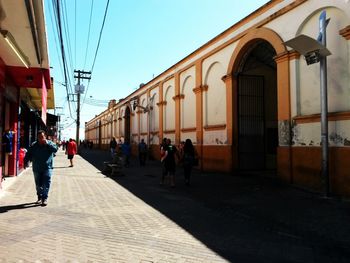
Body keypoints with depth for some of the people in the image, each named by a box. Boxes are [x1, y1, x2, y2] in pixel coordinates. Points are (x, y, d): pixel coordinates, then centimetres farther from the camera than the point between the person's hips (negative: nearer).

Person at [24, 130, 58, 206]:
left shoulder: (49, 143, 1)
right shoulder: (34, 145, 5)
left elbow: (55, 149, -16)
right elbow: (28, 154, 7)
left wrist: (47, 143, -21)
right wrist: (26, 162, -5)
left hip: (47, 168, -3)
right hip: (36, 169, 3)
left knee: (46, 184, -7)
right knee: (38, 184, 12)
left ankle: (44, 198, -2)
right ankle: (39, 197, 28)